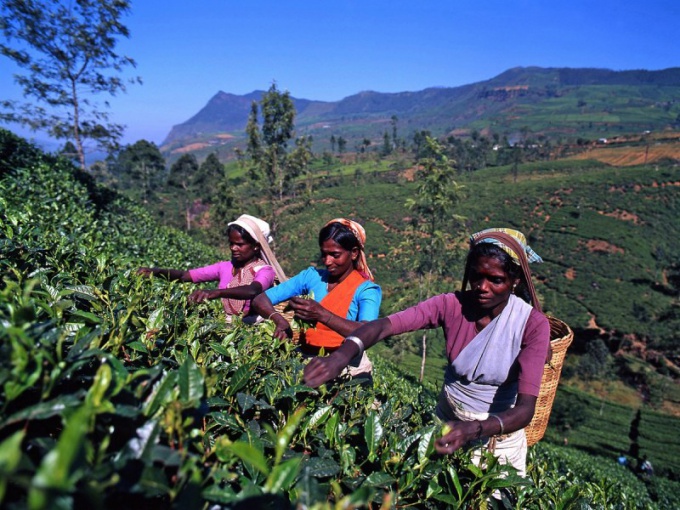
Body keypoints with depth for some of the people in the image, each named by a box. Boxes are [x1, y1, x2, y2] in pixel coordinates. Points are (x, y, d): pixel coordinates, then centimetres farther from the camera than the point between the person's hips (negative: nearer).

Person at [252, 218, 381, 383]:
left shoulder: (367, 289, -5)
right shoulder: (311, 276, 5)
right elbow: (260, 300, 3)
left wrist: (322, 315, -35)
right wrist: (279, 320, -19)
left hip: (348, 371, -3)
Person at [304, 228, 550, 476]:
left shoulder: (533, 324, -21)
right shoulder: (452, 305, -18)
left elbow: (525, 408, -29)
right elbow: (383, 325, -30)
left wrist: (473, 430, -48)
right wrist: (340, 356, -49)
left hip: (499, 427, -1)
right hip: (448, 420, 2)